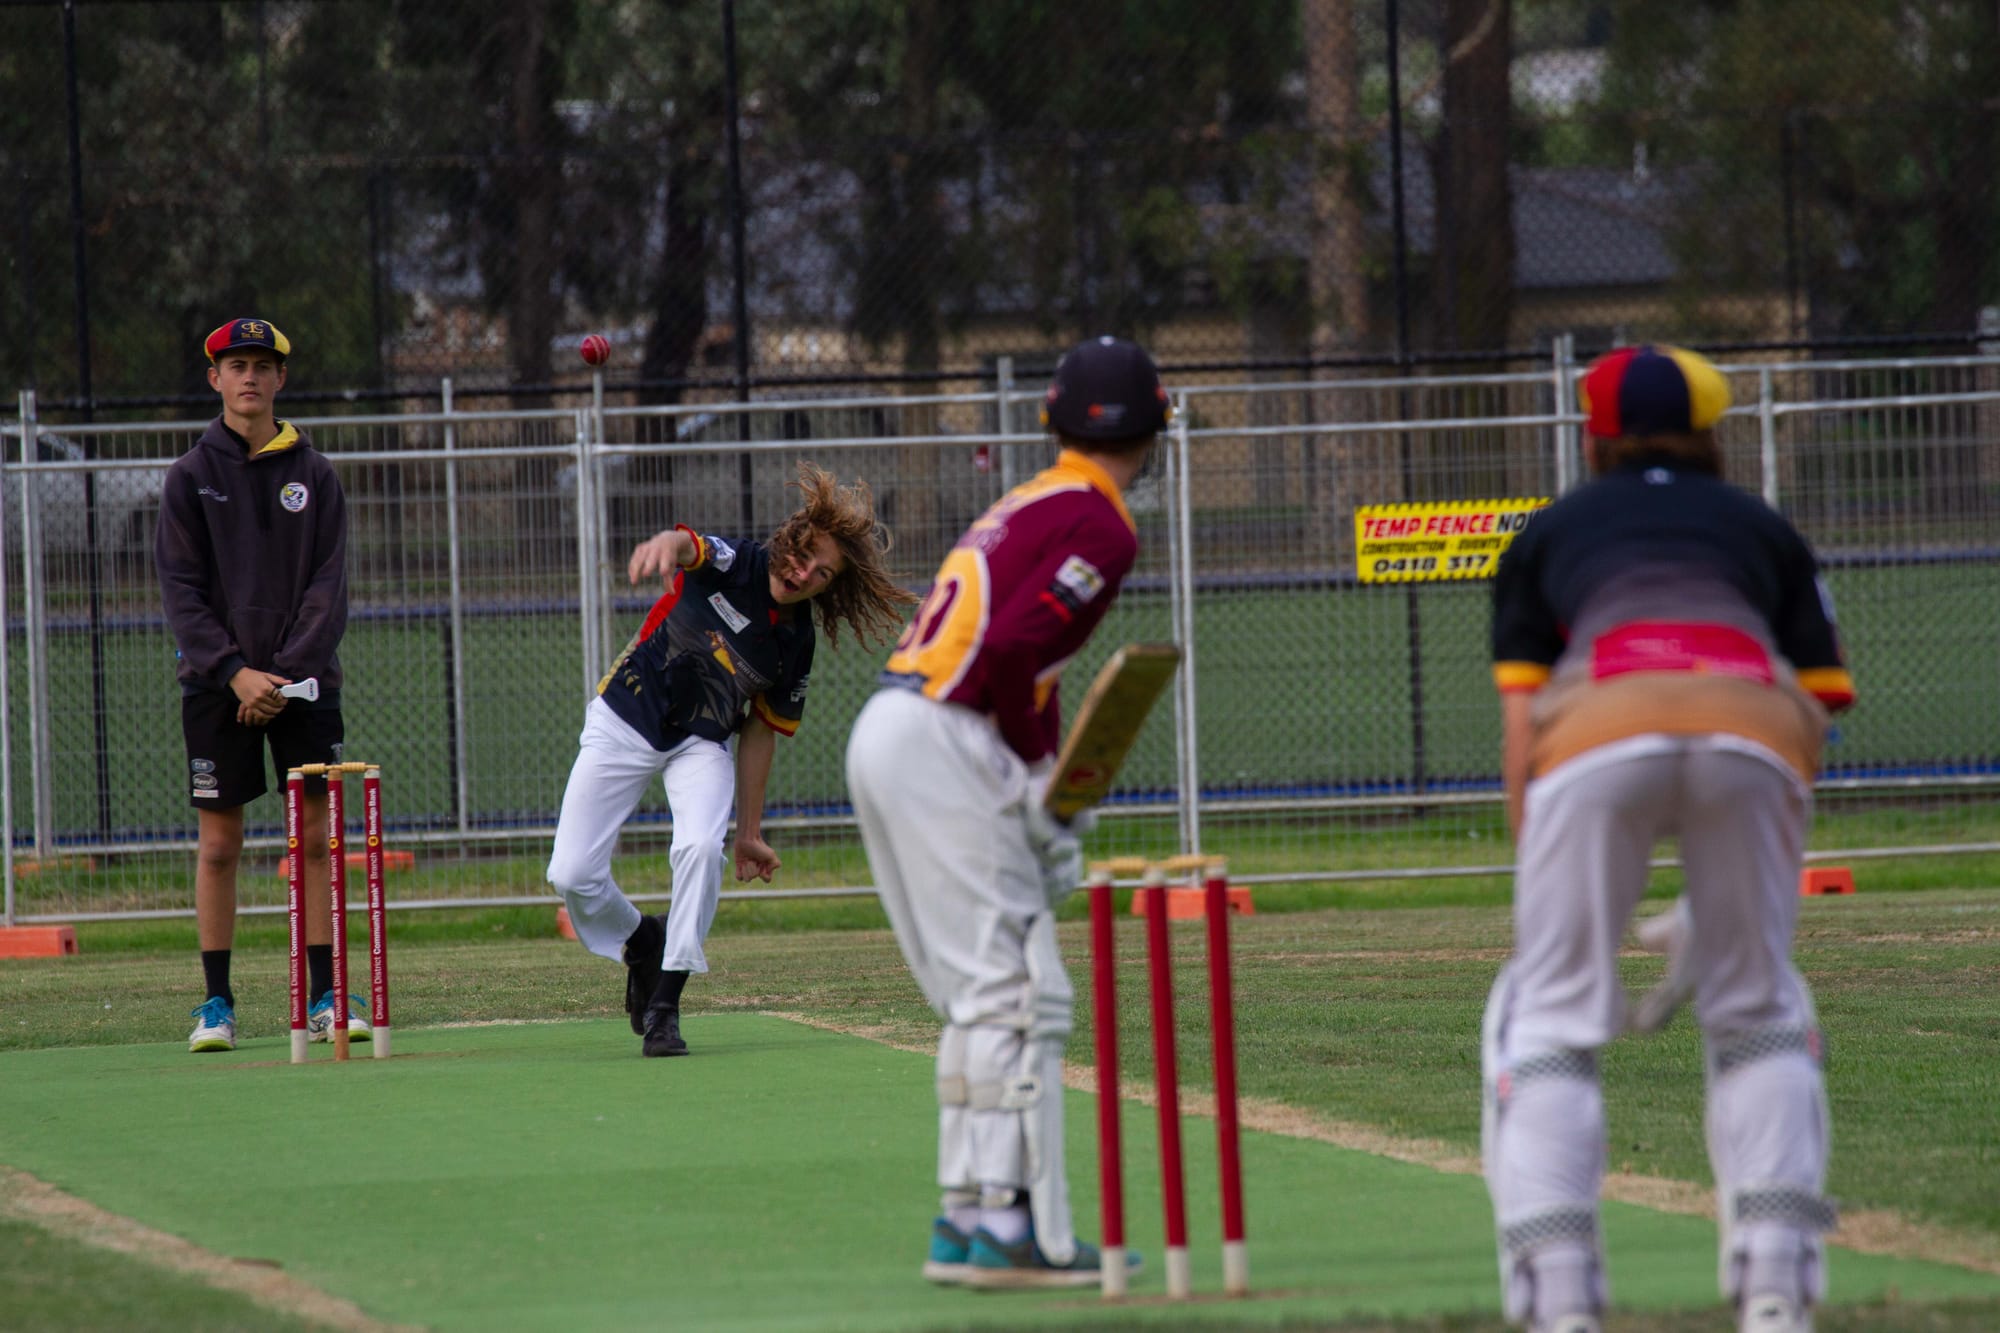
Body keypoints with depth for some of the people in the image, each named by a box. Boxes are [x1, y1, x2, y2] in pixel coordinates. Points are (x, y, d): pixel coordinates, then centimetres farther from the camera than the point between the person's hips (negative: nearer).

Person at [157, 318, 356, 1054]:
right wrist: (234, 671, -13)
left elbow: (328, 586, 2)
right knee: (218, 844, 0)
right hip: (217, 683, -1)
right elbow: (181, 587, -2)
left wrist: (287, 672, -11)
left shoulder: (314, 474, 6)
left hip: (303, 681, 1)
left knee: (315, 836, -1)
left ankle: (325, 997, 3)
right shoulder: (192, 475, 3)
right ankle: (217, 1002, 4)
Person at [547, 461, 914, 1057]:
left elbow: (760, 733, 1)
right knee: (571, 873, -7)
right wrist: (666, 543, -67)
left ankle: (664, 1003, -18)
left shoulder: (795, 649, -9)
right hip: (624, 722, -1)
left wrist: (750, 832, 2)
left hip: (701, 745, 1)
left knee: (700, 846, -28)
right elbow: (687, 543, -41)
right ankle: (640, 940, 27)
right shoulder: (730, 567, -18)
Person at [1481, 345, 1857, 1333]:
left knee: (1551, 1017, 7)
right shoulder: (1765, 530, 34)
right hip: (1754, 724, 1)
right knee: (1758, 1014, 17)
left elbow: (1521, 731, 19)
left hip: (1600, 730, -1)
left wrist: (1536, 889, 21)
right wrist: (1746, 884, 29)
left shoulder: (1548, 535, 31)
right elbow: (1815, 706, 23)